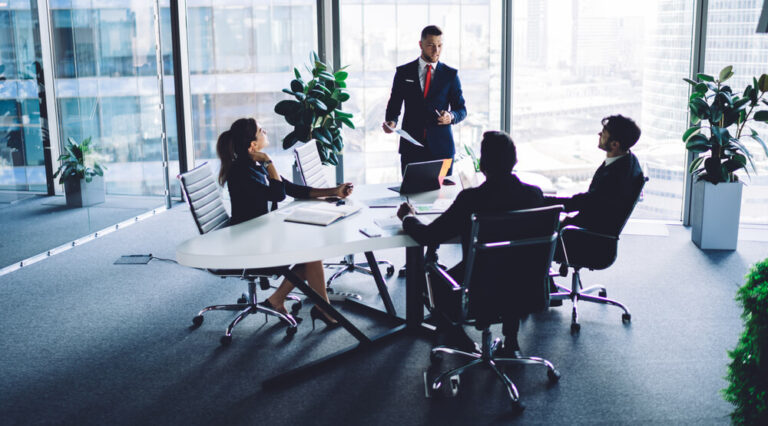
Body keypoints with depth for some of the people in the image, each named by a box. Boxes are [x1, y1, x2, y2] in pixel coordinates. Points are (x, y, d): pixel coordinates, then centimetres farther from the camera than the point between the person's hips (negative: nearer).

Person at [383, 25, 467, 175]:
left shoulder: (450, 74, 7)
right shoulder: (403, 72, 7)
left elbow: (461, 109, 8)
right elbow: (394, 105, 9)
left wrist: (451, 116, -14)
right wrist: (391, 122, -12)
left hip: (441, 146, 0)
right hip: (411, 146, 0)